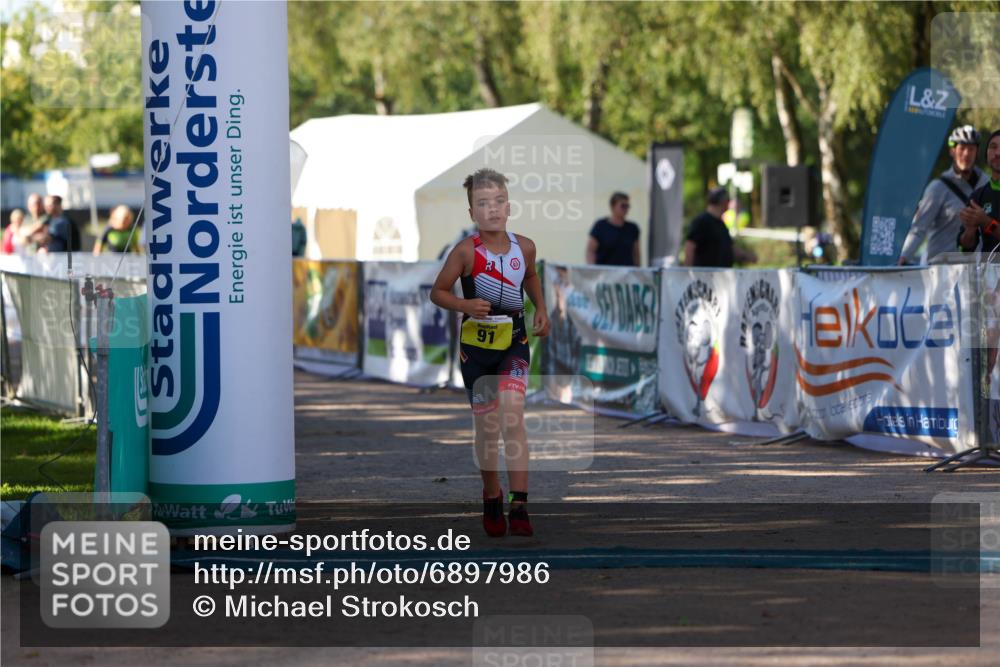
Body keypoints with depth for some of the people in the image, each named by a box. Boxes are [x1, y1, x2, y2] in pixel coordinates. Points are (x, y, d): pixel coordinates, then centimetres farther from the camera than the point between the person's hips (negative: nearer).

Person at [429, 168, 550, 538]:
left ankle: (519, 505, -15)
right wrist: (463, 305, -23)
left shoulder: (524, 247, -3)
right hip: (477, 342, -1)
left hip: (515, 341, 1)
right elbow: (437, 292, -5)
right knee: (487, 427, 6)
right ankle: (491, 496, 29)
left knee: (513, 417, -14)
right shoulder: (467, 251, -13)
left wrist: (541, 309, 6)